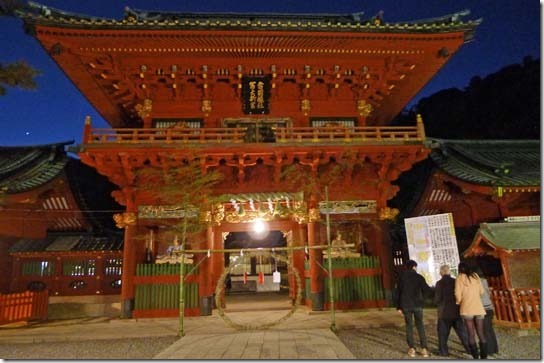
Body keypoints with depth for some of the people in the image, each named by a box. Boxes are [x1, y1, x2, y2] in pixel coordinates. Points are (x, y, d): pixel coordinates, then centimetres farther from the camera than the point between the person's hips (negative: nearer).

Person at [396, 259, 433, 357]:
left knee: (409, 326, 9)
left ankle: (411, 348, 6)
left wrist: (398, 307, 5)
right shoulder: (419, 277, -4)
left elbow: (398, 292, 1)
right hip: (418, 305, -1)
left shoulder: (401, 277, 1)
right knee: (420, 325, 9)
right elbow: (427, 290, -7)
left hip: (406, 305, 1)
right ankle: (424, 348, 3)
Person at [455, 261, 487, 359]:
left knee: (471, 334, 1)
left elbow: (458, 294, -7)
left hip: (467, 308, -4)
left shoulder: (460, 277, -1)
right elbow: (481, 291, 12)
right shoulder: (476, 276, 10)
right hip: (479, 308, 4)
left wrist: (458, 302, 13)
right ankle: (484, 357, 6)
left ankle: (475, 357, -1)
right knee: (481, 334, 8)